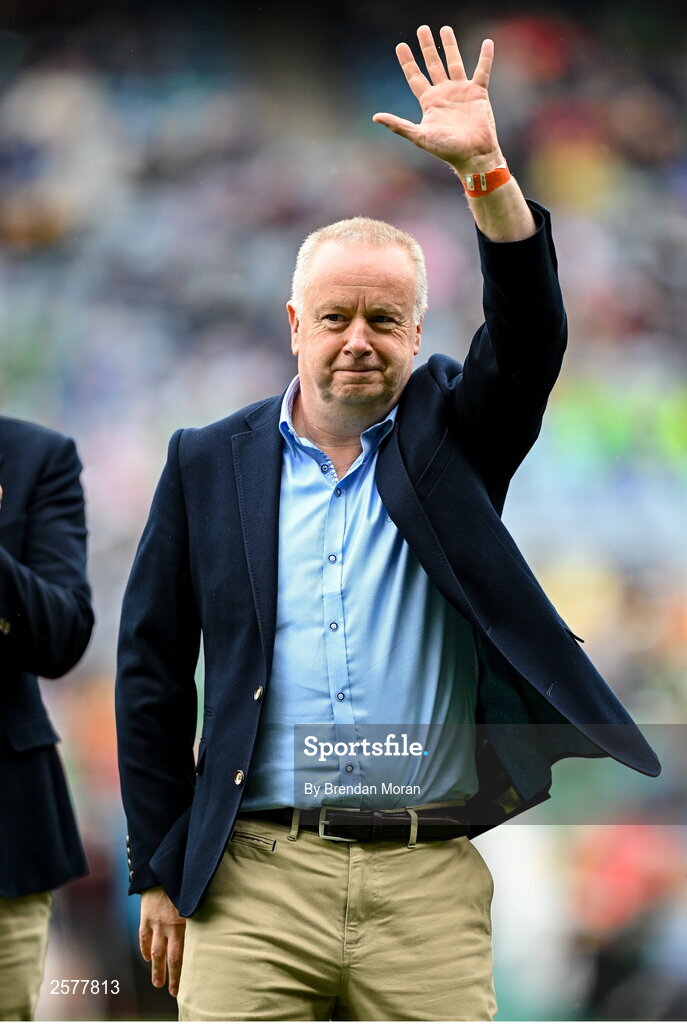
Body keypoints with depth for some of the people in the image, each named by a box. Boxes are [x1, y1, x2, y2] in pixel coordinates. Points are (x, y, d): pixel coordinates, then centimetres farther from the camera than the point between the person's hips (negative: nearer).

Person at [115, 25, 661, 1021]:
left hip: (430, 885, 0)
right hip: (254, 882, 0)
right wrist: (159, 875, 5)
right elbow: (152, 673, 10)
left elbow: (531, 340, -9)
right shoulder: (208, 464, 10)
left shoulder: (449, 436, 11)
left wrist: (484, 169, -20)